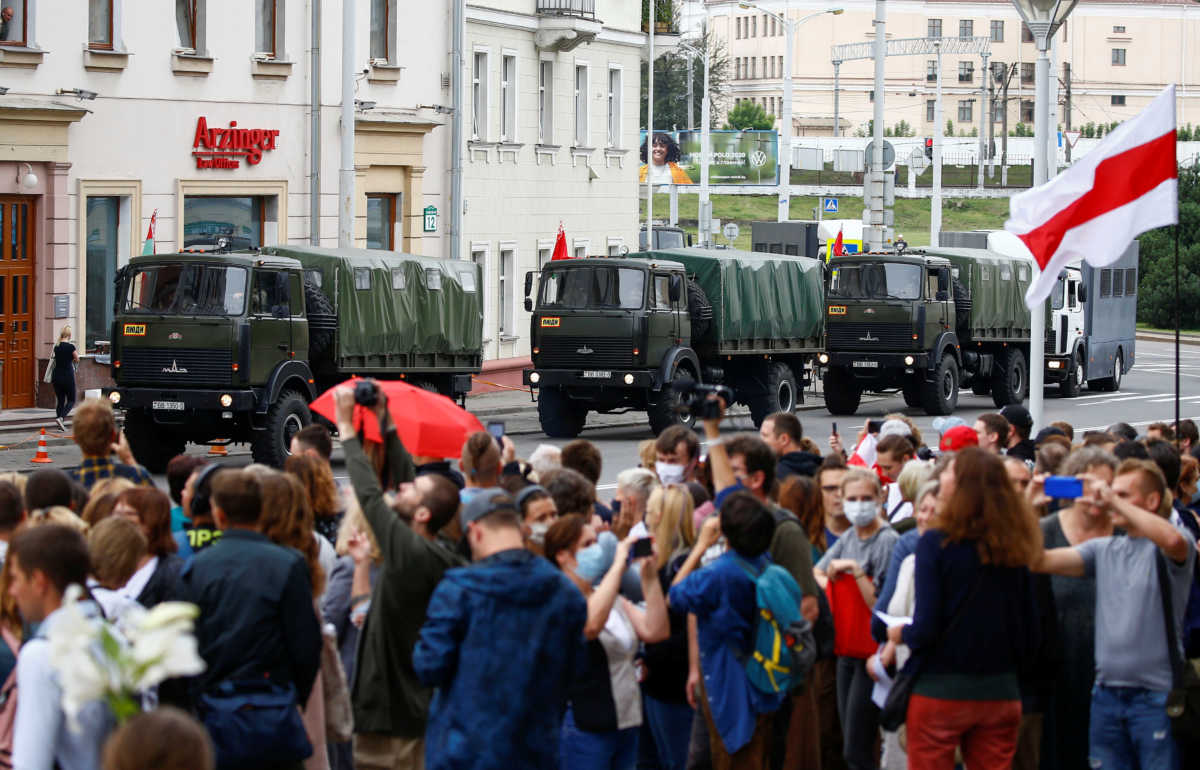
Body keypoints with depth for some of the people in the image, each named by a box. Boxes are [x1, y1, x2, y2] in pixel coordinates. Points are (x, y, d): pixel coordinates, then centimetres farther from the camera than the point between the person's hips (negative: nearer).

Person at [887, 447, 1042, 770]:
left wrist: (900, 634, 5)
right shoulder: (1012, 548, 2)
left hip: (940, 692, -4)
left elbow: (925, 629, -16)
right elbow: (1030, 639, 5)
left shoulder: (936, 544, -12)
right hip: (1001, 693, 4)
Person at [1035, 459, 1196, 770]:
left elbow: (1172, 540, -28)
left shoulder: (1171, 547, -4)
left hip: (1156, 695, -5)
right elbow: (1043, 561, 5)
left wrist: (1113, 500, -22)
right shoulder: (1104, 549, 12)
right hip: (1107, 694, 5)